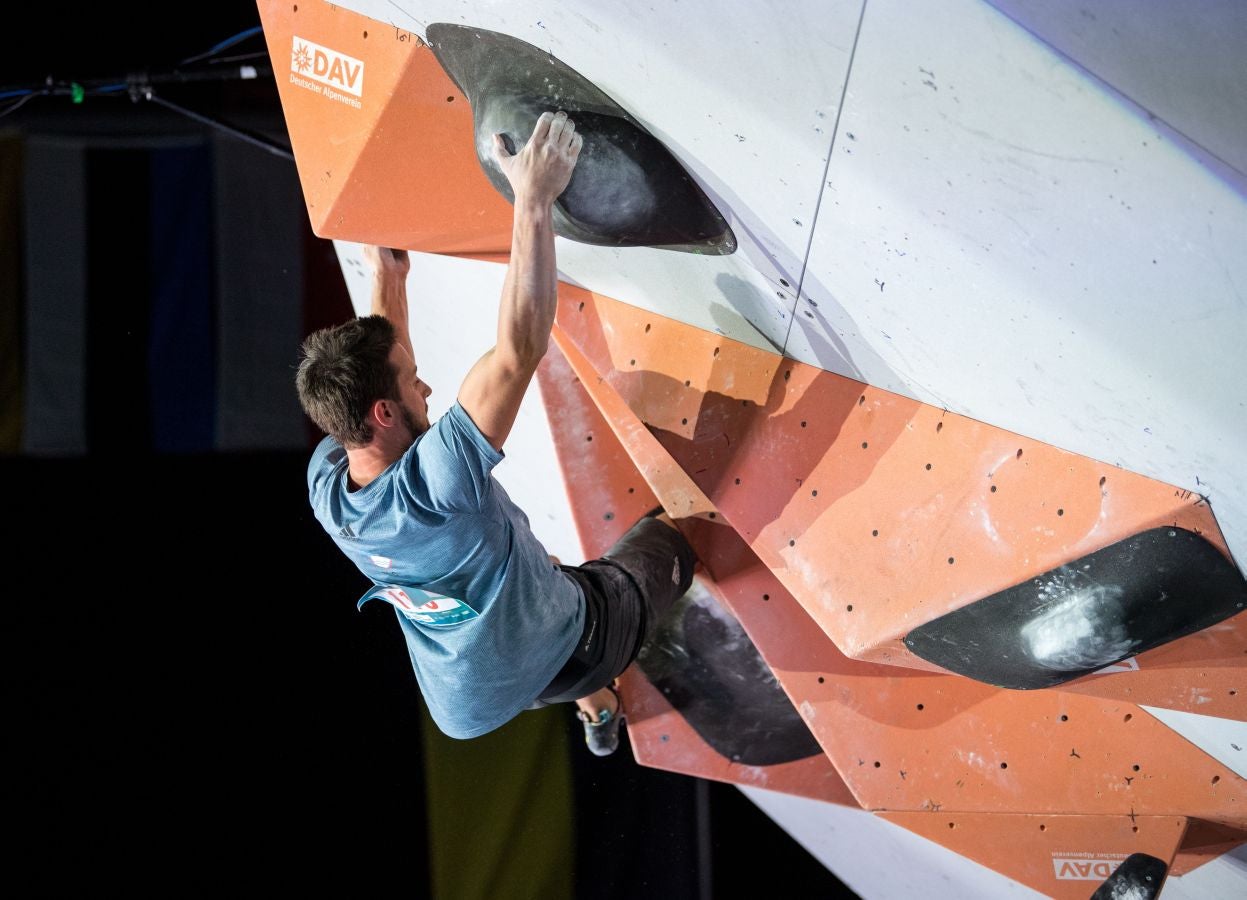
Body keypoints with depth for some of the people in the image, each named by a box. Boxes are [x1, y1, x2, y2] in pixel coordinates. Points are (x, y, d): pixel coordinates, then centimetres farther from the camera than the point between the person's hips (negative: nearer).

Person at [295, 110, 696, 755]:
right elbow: (520, 349, -43)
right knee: (665, 534, 20)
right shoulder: (434, 481, -40)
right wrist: (534, 200, -41)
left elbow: (367, 373, 2)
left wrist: (388, 281, 13)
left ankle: (595, 709, 53)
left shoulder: (326, 484, -19)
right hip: (564, 652, -6)